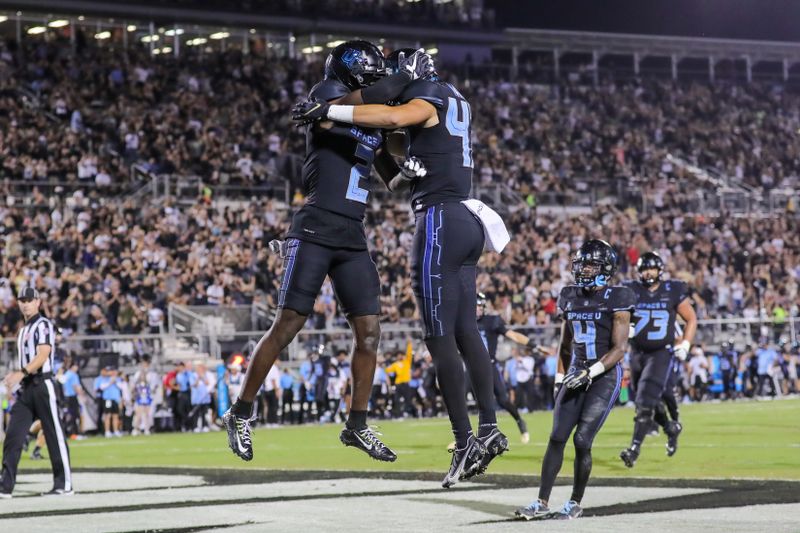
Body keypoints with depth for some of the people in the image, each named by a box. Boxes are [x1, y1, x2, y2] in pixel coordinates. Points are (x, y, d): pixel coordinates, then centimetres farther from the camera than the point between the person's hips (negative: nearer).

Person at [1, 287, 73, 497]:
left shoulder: (43, 325, -6)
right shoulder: (23, 330, 21)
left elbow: (43, 355, -19)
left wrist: (21, 373, -29)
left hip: (42, 384, -8)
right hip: (25, 387, 8)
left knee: (54, 434, -4)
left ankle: (64, 484, 1)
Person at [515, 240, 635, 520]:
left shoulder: (616, 299, -9)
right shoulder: (571, 297, 9)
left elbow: (619, 349, -12)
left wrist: (591, 373, -20)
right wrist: (559, 379, 18)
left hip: (605, 376, -5)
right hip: (576, 375, 5)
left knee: (582, 441, -10)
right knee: (557, 438, -3)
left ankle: (575, 504, 5)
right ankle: (542, 503, 0)